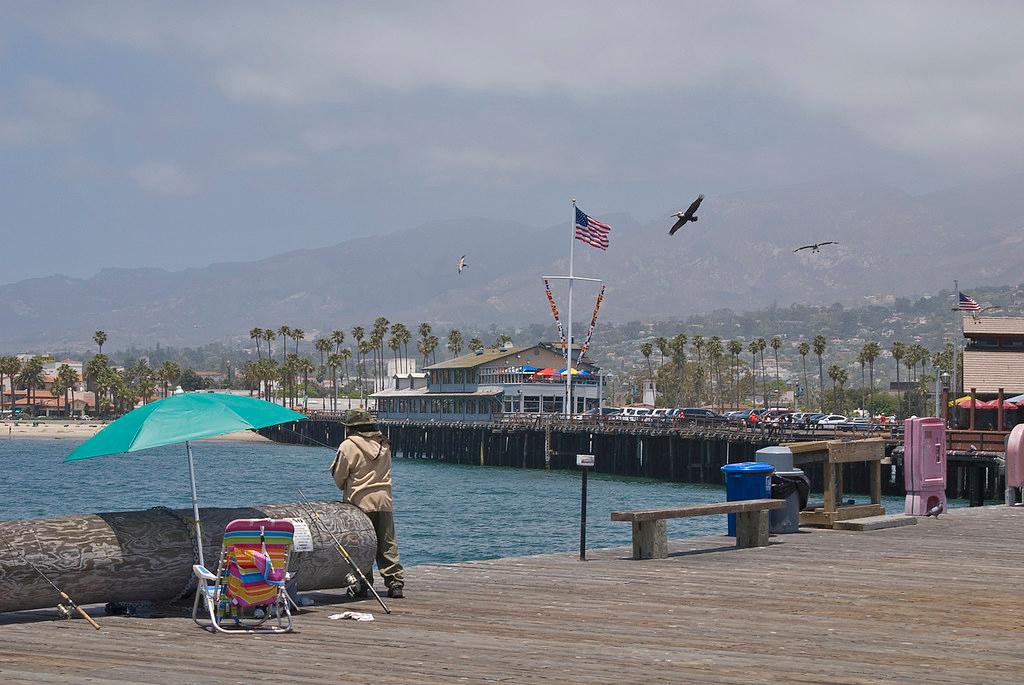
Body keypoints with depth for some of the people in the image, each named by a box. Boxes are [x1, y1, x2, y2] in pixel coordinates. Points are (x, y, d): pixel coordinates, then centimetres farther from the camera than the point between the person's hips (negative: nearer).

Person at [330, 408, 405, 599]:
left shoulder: (349, 446, -7)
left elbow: (338, 476, 0)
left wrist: (345, 487, 20)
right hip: (384, 501, 4)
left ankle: (362, 585, 4)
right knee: (387, 545, 7)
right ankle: (395, 582, 2)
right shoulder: (384, 445, 9)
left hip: (360, 503, -4)